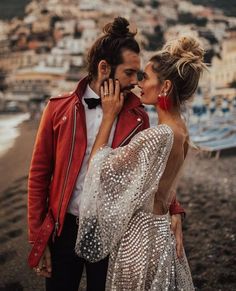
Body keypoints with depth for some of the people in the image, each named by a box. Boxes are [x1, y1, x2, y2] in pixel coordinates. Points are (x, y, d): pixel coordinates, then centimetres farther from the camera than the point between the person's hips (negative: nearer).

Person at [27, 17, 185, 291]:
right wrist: (38, 240, -4)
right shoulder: (59, 109, -6)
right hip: (64, 229, -1)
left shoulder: (137, 117, -1)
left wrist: (174, 210, -14)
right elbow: (39, 174, -3)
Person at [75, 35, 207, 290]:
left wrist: (108, 117, -11)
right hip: (159, 229, 9)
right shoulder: (180, 130, 3)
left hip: (140, 235, -9)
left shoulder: (158, 136, -26)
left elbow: (99, 169, -18)